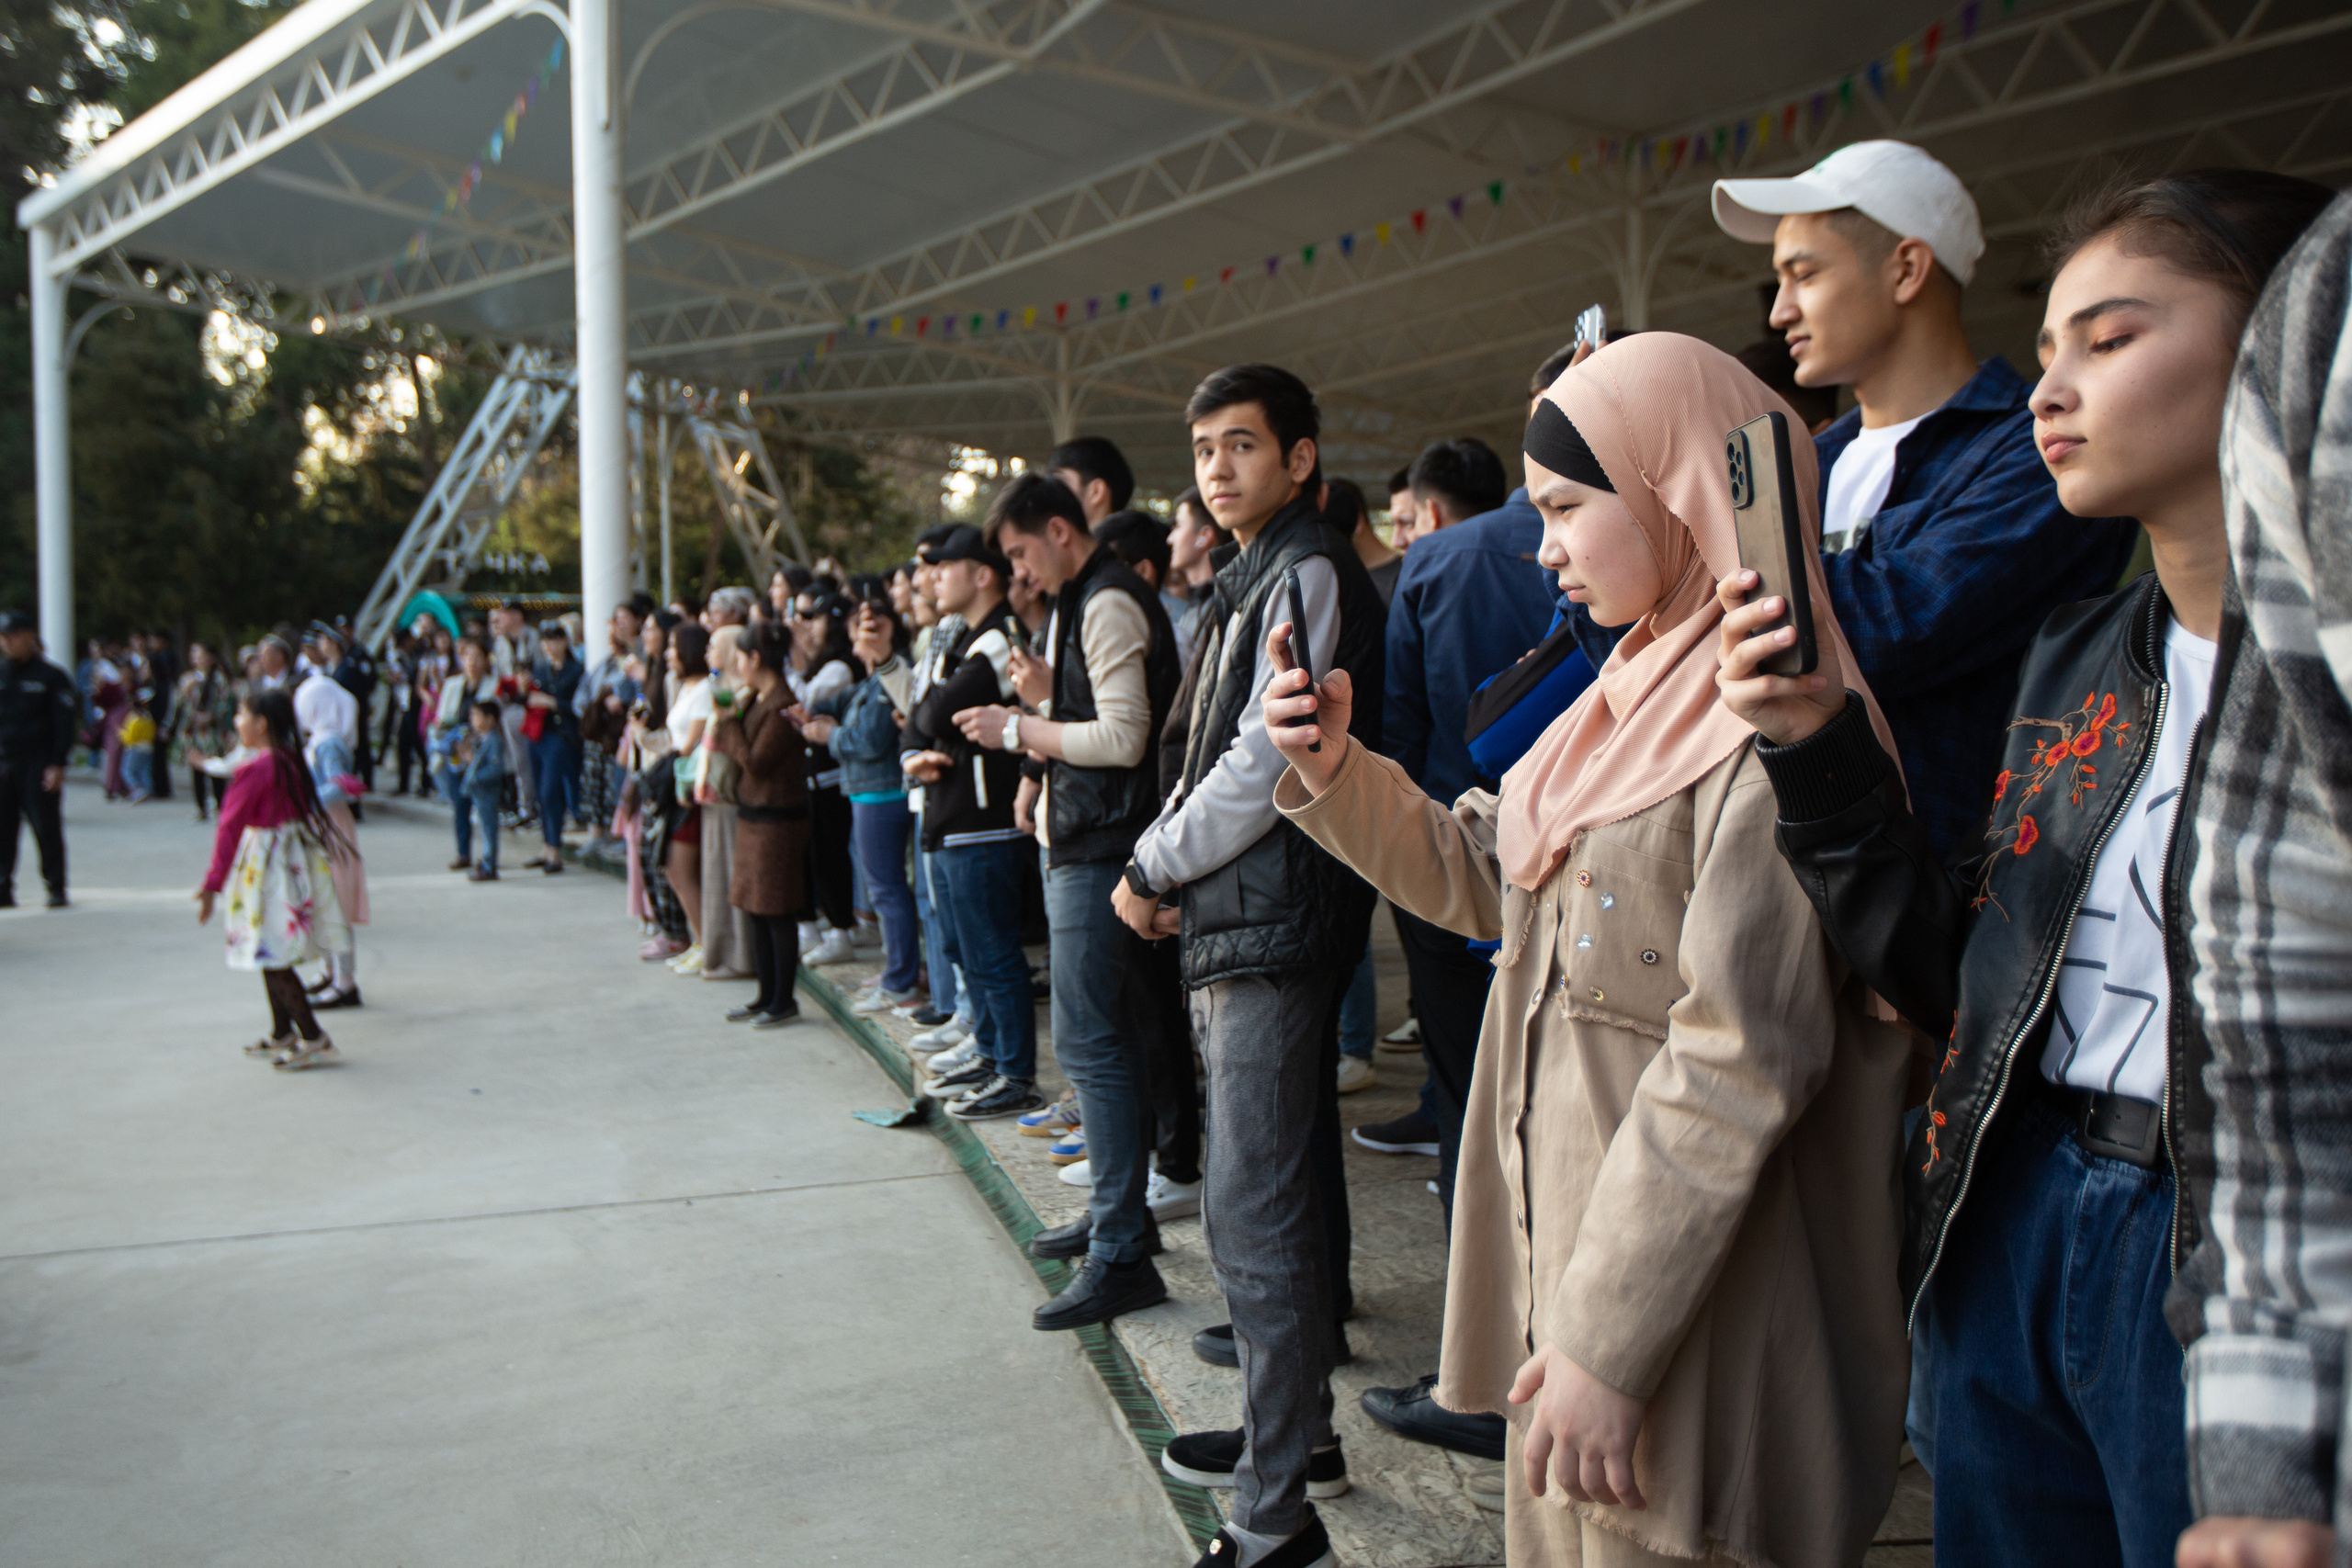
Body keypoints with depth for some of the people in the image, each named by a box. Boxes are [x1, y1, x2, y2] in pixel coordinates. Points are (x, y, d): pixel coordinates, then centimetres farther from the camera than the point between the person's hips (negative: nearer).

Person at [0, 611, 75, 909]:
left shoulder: (51, 676, 0)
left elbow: (65, 723, -3)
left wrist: (58, 764, -10)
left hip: (39, 765, -4)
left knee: (47, 828, -3)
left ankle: (56, 888, 4)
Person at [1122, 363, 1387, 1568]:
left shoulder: (1310, 575, -11)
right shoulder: (1252, 581, 19)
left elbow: (1267, 766, -18)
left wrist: (1156, 868, -7)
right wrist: (1170, 870, 7)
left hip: (1274, 926, -10)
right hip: (1243, 925, 10)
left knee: (1256, 1212, -8)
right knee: (1284, 1192, 17)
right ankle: (1296, 1433, 31)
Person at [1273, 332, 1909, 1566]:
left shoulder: (1774, 719, -19)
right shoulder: (1636, 694, 11)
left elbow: (1742, 1061, -24)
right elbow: (1479, 873, 18)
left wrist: (1609, 1341, -22)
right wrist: (1336, 771, 3)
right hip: (1563, 1256, 8)